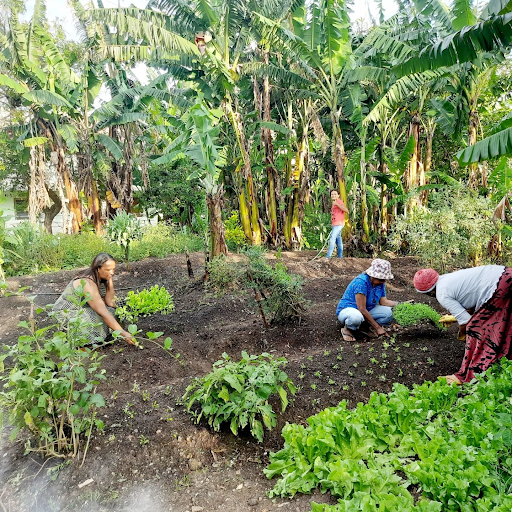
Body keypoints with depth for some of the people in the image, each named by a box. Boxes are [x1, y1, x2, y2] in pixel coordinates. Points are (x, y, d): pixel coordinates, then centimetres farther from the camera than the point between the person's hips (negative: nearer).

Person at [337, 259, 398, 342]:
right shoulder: (361, 282, -28)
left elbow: (384, 302, -4)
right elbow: (362, 309, -29)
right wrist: (377, 327, -26)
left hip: (367, 311, 8)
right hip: (347, 310, -7)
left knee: (389, 312, -15)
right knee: (356, 317, -43)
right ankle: (347, 329, -8)